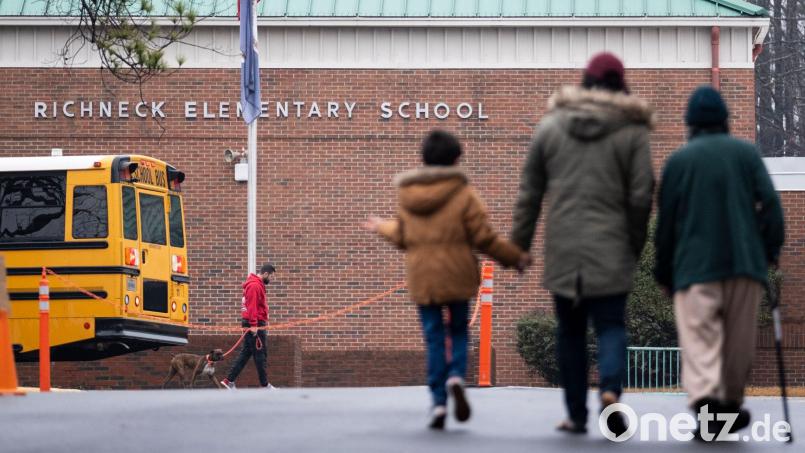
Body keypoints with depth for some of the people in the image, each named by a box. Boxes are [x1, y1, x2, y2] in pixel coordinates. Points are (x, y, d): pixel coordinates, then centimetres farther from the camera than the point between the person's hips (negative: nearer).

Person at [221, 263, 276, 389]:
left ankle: (230, 380, 8)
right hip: (255, 324, -10)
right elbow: (252, 306, -22)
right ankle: (264, 384, 3)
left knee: (246, 353, 10)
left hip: (254, 324, 10)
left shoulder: (257, 285, 18)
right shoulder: (254, 286, -15)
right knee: (260, 354, -3)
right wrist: (254, 325, -25)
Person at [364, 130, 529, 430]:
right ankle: (456, 377, -15)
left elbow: (402, 238, 14)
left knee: (433, 338, 6)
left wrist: (383, 228, 36)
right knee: (459, 331, 13)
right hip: (457, 276, -2)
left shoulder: (408, 196, 5)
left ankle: (438, 402, -1)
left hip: (421, 278, 2)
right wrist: (515, 257, 4)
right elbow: (484, 239, -8)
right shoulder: (464, 195, -7)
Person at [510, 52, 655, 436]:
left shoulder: (550, 126, 6)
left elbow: (529, 191, 7)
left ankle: (576, 415, 13)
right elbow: (641, 196, -3)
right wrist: (635, 245, 8)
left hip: (562, 250, 2)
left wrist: (520, 241, 13)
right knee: (611, 325, 3)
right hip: (611, 250, -2)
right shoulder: (632, 131, 0)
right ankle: (610, 389, -24)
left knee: (570, 330, 11)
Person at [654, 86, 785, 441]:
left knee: (699, 337, -9)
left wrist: (664, 273, 14)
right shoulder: (747, 153, 7)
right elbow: (769, 203, -1)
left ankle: (705, 397, -30)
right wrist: (771, 249, 7)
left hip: (695, 266, -2)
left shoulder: (679, 160, 5)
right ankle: (731, 403, 23)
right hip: (745, 263, 2)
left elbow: (666, 221, 7)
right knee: (739, 341, 14)